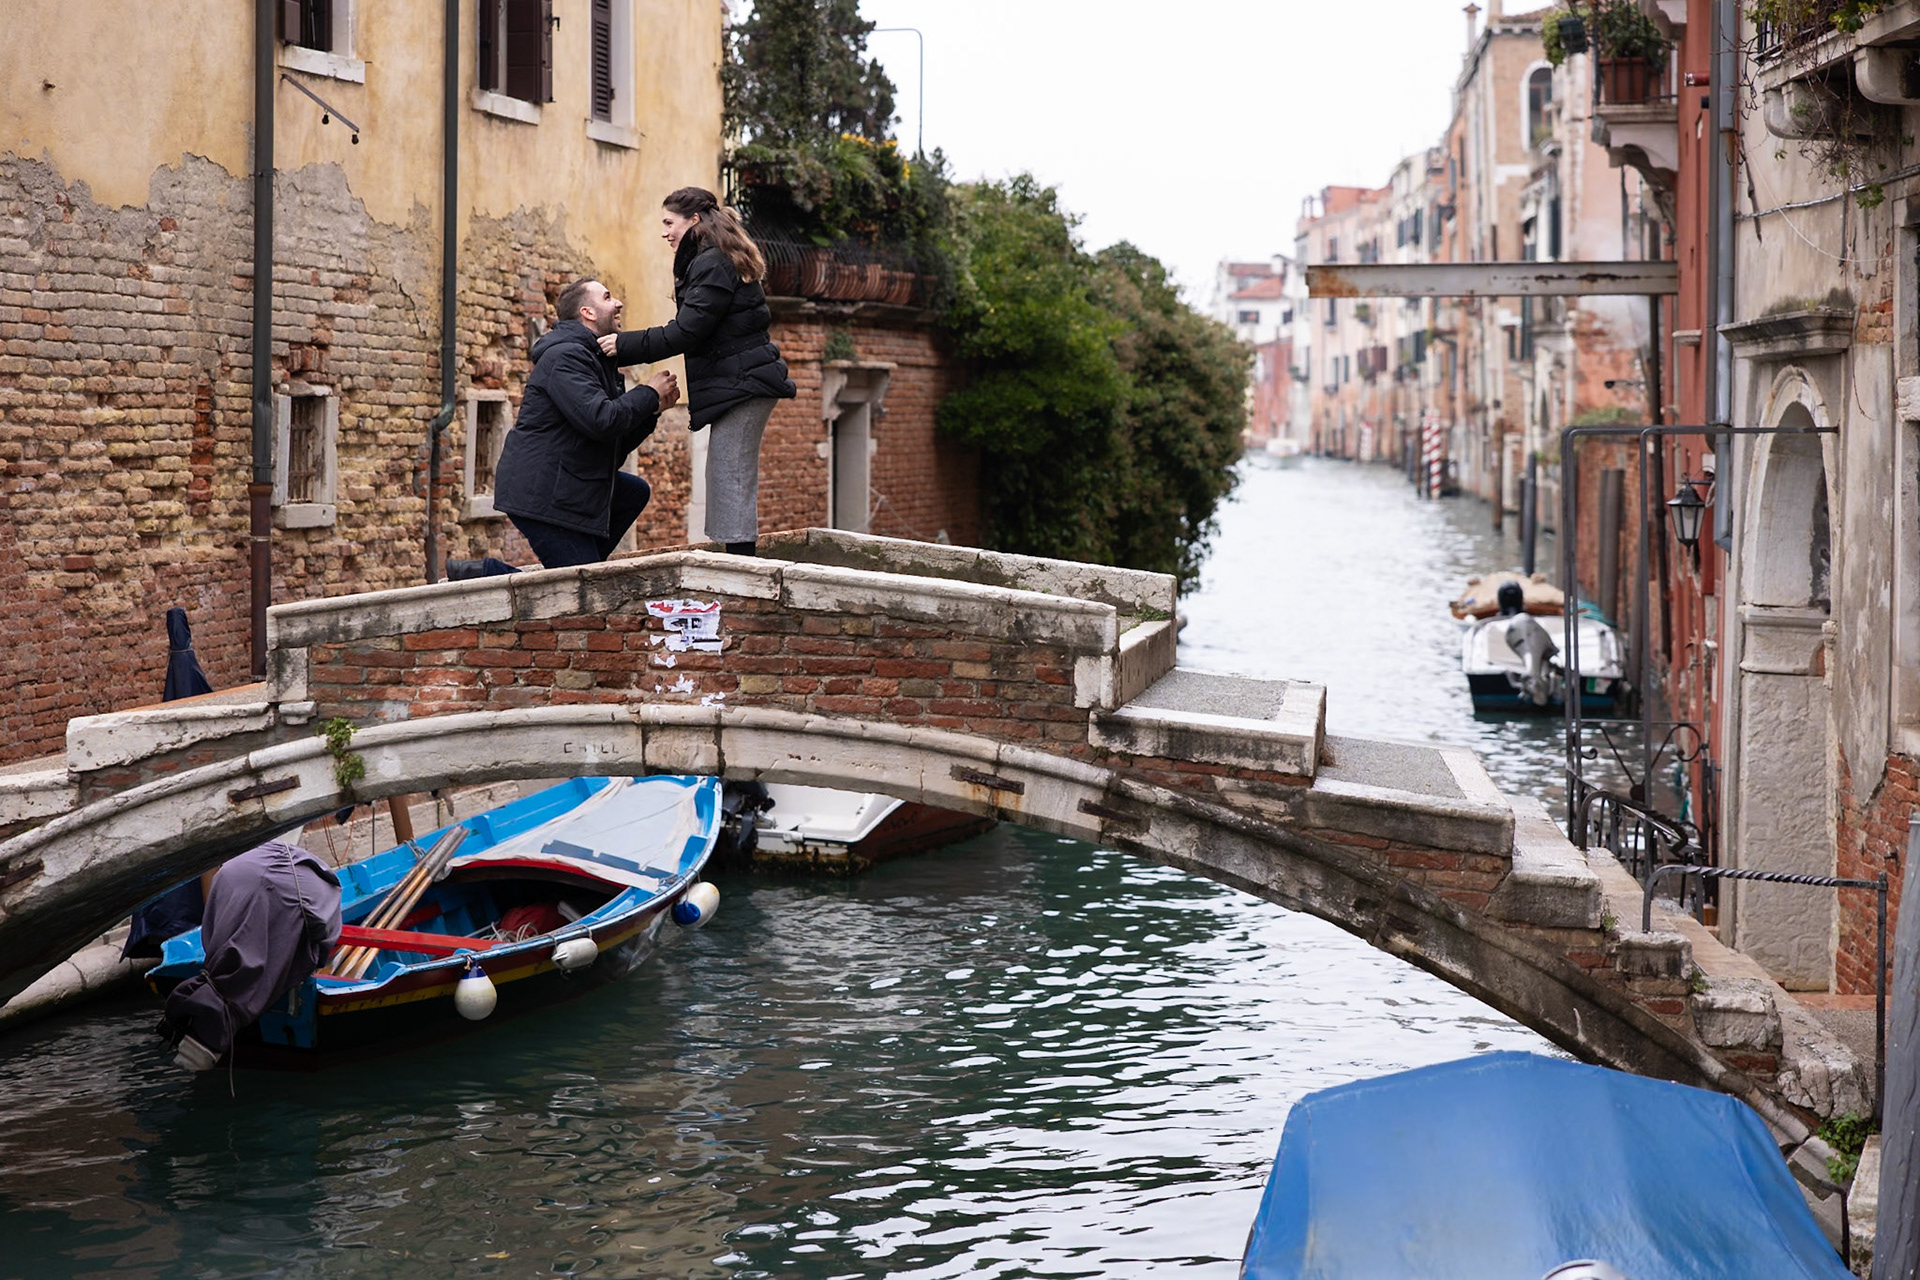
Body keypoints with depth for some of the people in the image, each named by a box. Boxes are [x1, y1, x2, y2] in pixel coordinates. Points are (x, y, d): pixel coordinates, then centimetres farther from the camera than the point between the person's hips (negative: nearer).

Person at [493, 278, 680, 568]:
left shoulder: (598, 360, 20)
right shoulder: (565, 355, -13)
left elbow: (618, 446, 19)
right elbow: (599, 419, -26)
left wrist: (653, 409, 5)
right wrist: (650, 394, -12)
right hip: (538, 493, -10)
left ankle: (584, 563, 10)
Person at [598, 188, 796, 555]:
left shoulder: (712, 265, -13)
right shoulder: (718, 260, 19)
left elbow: (687, 332, -20)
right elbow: (693, 329, 19)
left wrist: (625, 346, -15)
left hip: (740, 386, -11)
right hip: (741, 385, 11)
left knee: (731, 482, -11)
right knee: (732, 483, 12)